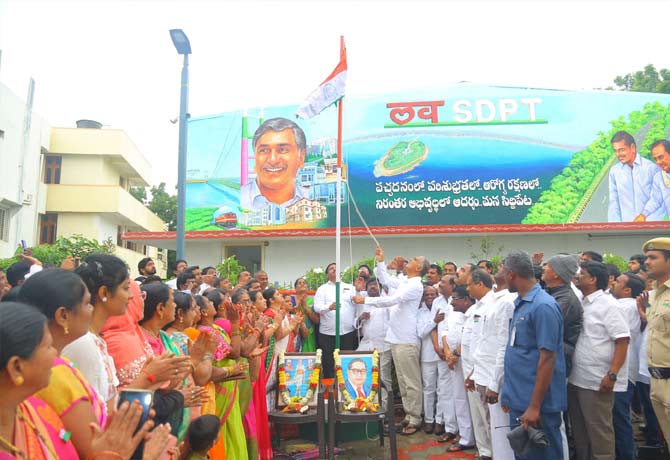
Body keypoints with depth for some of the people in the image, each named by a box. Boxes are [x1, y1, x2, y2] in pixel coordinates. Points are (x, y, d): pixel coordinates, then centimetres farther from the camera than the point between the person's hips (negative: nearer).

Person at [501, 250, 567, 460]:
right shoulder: (519, 303, 9)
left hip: (536, 404, -8)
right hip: (518, 401, 8)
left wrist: (534, 406, -20)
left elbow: (547, 358, -20)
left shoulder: (543, 306, -18)